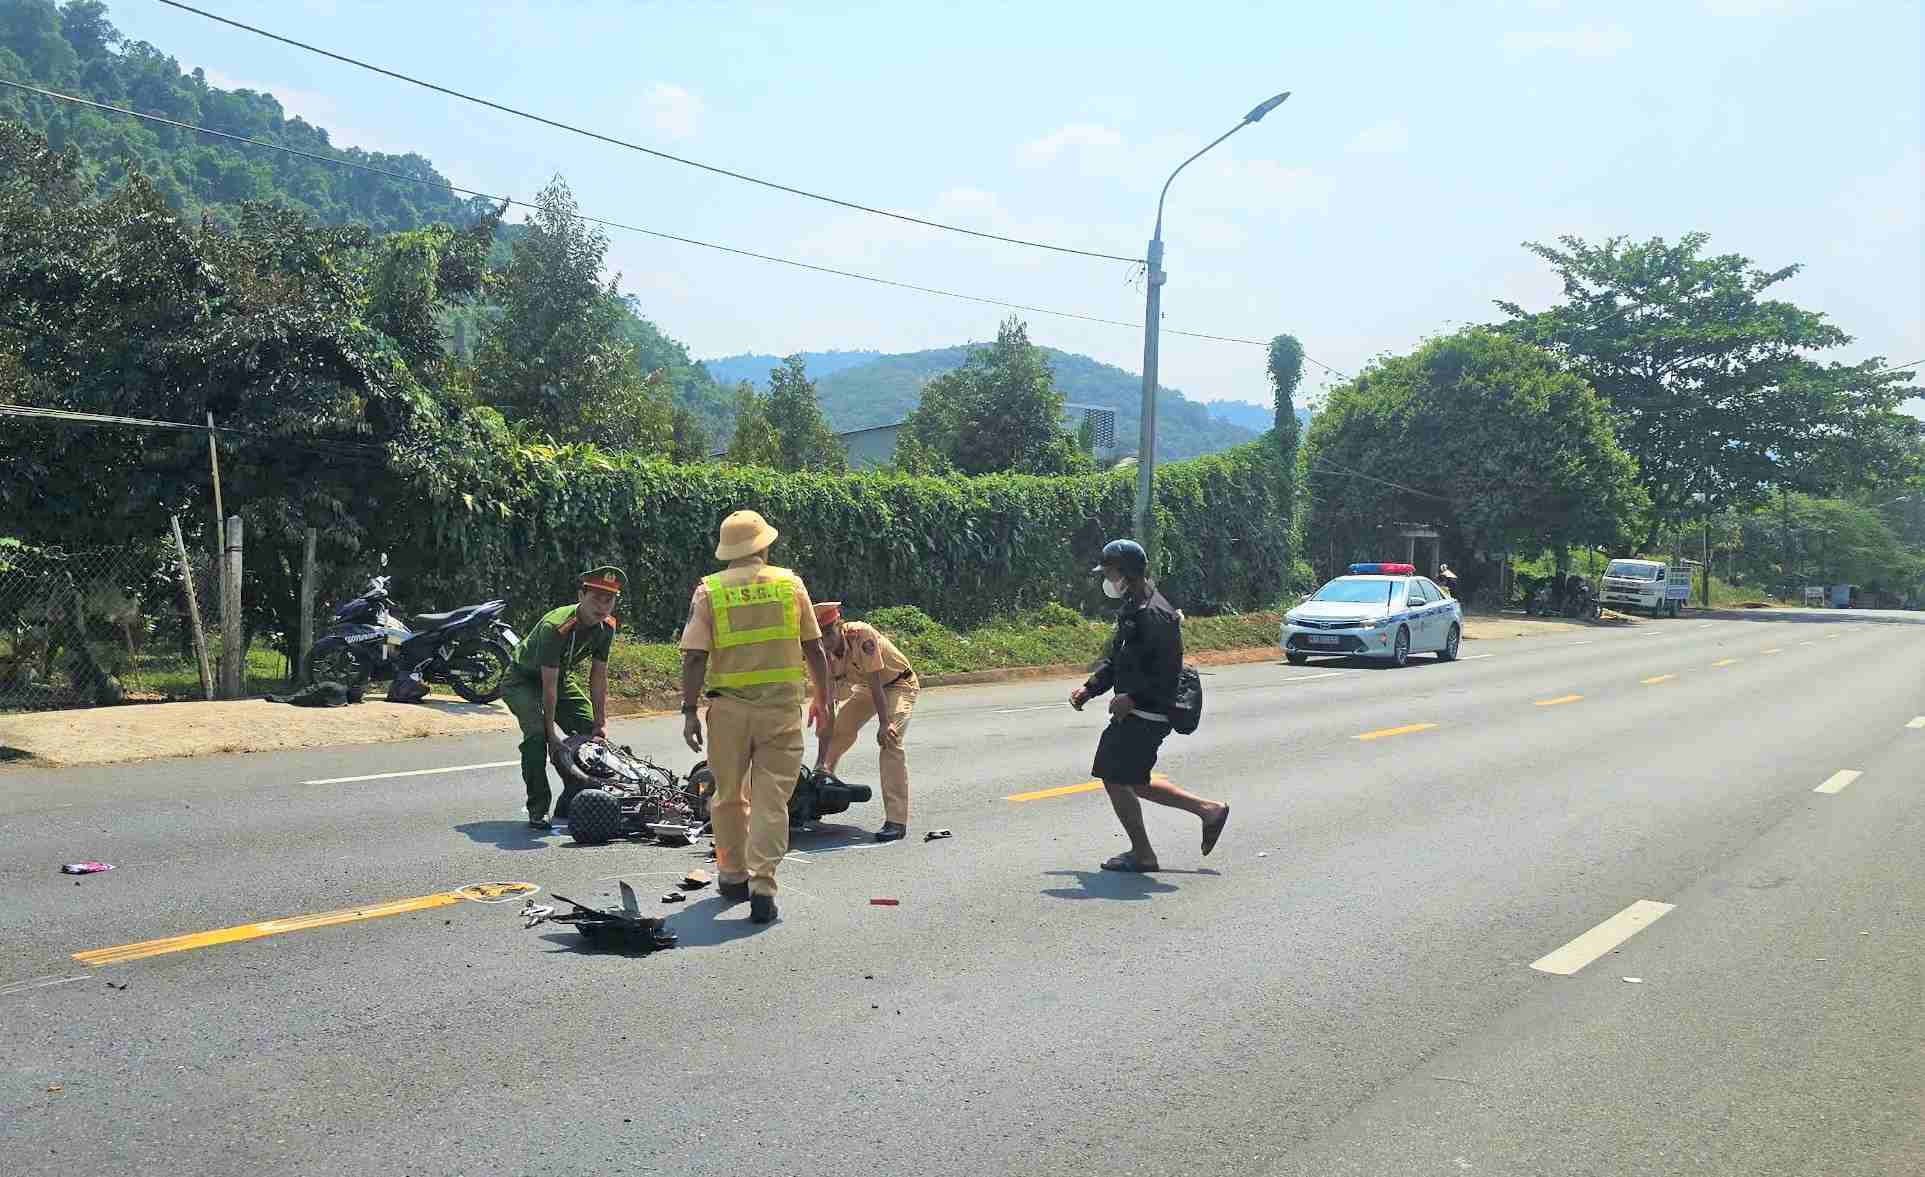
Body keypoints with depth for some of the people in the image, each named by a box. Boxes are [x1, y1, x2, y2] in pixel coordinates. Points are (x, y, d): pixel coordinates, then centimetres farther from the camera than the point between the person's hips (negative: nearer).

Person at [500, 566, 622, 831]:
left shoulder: (606, 627, -14)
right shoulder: (555, 627, -35)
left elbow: (598, 676, -5)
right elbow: (548, 685, -31)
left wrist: (601, 721, -7)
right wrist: (552, 728, -27)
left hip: (562, 677, 7)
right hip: (522, 680, -7)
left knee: (591, 731, -4)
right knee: (538, 734, -28)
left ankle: (569, 805, 10)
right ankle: (538, 810, -18)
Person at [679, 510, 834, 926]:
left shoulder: (708, 591, 0)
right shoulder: (791, 584, 3)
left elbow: (694, 657, -6)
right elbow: (813, 649, 6)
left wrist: (689, 710, -2)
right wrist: (824, 699, 17)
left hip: (729, 706, 1)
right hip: (782, 705, 0)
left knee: (729, 795, 17)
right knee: (772, 800, 2)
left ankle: (733, 875, 29)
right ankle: (762, 886, -6)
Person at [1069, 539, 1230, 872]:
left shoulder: (1154, 615, -19)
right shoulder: (1132, 609, 14)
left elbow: (1167, 673, -23)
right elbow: (1115, 659, 21)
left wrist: (1133, 698, -25)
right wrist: (1089, 688, 9)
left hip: (1145, 716, -10)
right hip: (1134, 712, 10)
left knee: (1116, 779, -3)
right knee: (1134, 783, 16)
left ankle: (1142, 855, 11)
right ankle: (1209, 810, 25)